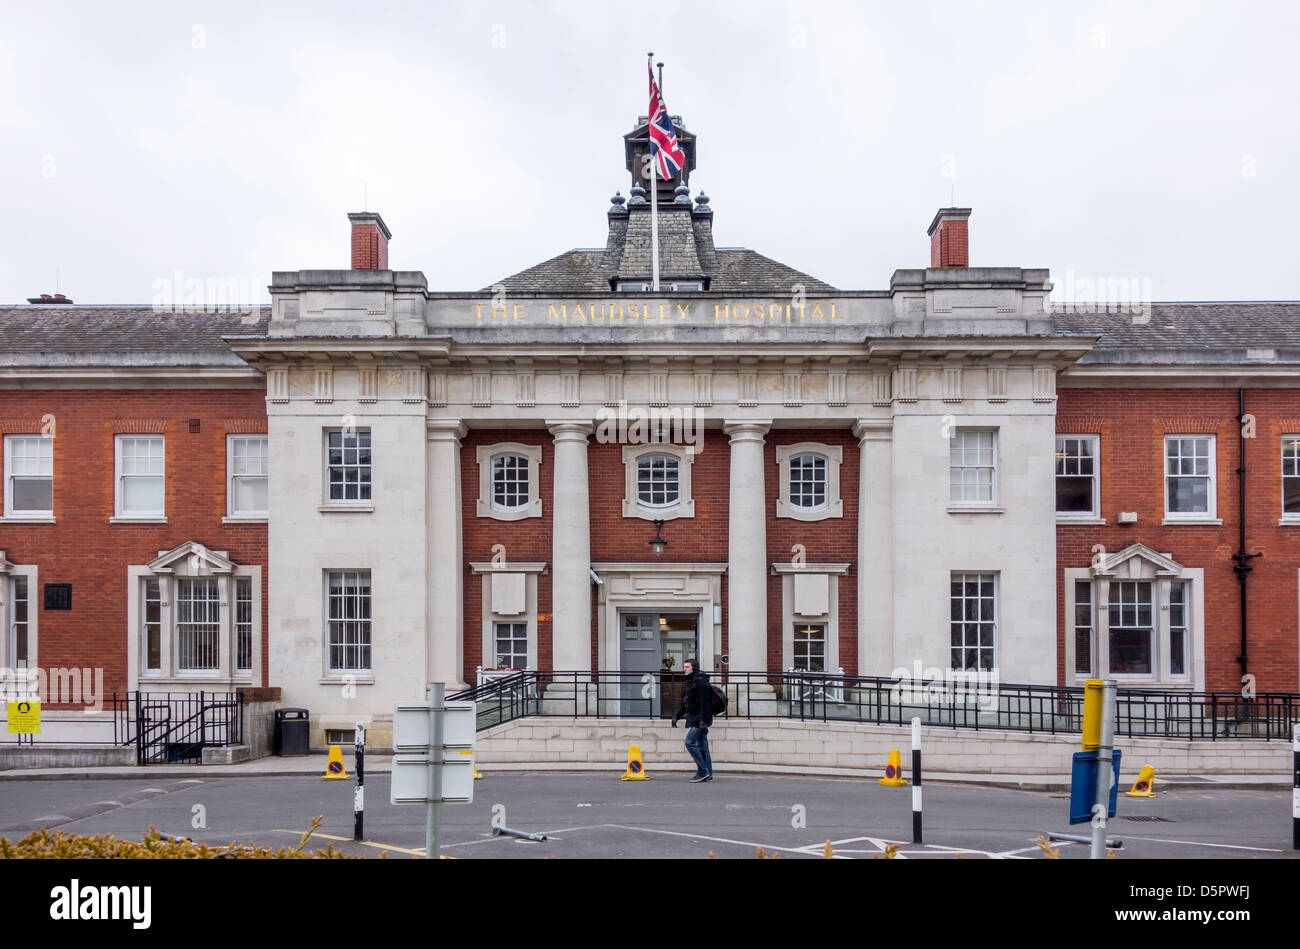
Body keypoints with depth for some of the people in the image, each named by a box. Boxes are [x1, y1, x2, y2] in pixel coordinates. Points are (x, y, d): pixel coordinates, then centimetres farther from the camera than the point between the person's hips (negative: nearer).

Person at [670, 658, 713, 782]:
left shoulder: (700, 681, -14)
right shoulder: (690, 682, 17)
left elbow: (705, 703, -20)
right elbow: (686, 703, 26)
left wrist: (704, 722, -25)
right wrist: (676, 715, 18)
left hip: (699, 720, -10)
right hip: (694, 719, 10)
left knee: (690, 742, -13)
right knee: (701, 746, 9)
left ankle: (703, 772, -10)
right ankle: (708, 774, 11)